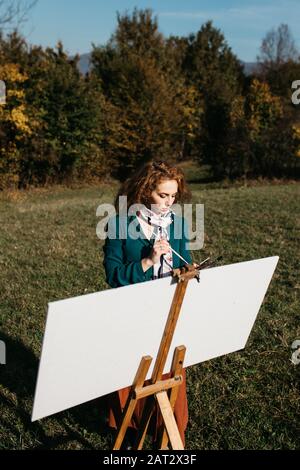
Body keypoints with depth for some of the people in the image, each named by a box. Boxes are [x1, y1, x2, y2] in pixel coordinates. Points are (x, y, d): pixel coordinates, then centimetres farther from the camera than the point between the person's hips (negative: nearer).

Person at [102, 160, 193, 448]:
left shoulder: (177, 222, 1)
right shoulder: (121, 224, -11)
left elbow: (183, 264, 7)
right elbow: (113, 274, -13)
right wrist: (148, 261, -24)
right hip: (131, 314, -2)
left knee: (171, 371, 8)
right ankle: (128, 427, 36)